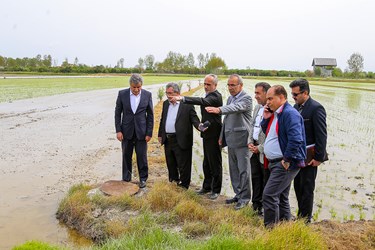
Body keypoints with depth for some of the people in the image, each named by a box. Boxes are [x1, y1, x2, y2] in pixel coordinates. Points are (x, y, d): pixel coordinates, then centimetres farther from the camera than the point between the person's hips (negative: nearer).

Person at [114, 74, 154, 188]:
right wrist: (118, 130, -6)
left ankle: (143, 178, 23)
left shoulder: (147, 95, -6)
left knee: (142, 156, 6)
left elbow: (150, 115, -1)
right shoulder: (122, 94, -5)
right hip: (127, 131, 1)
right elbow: (117, 113, 0)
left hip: (141, 131, -1)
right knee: (126, 156, 10)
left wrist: (149, 133, -4)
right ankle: (126, 179, 26)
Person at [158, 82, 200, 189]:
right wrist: (160, 134, 18)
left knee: (183, 166, 2)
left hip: (181, 141, -6)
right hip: (168, 140, 7)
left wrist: (199, 126, -30)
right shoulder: (166, 104, 11)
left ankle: (183, 186, 16)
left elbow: (194, 119, -10)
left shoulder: (187, 105, -8)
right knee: (171, 165, 19)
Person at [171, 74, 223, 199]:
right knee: (206, 162, 17)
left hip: (213, 135, -10)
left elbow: (203, 101, -36)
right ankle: (207, 186, 30)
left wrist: (183, 98, -46)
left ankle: (216, 190, 14)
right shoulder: (209, 95, 13)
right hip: (207, 133, 10)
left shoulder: (215, 96, -18)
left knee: (215, 163, 2)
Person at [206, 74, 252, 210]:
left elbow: (235, 108, -31)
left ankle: (244, 198, 11)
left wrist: (219, 110, -46)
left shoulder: (246, 98, -10)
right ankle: (238, 194, 27)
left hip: (241, 140, -8)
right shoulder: (230, 98, 15)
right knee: (233, 169, 14)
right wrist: (222, 136, 16)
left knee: (243, 170, -1)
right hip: (231, 140, 8)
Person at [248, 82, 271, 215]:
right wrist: (250, 143, 5)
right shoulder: (257, 108, 11)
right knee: (255, 177, 18)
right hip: (254, 149, 8)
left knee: (266, 180, 4)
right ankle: (256, 204, 33)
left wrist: (260, 148, -15)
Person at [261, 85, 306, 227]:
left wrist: (286, 160, -21)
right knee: (281, 197, 18)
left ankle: (270, 228, 0)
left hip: (285, 164, -10)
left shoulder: (290, 113, -17)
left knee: (269, 195, -12)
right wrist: (266, 118, 5)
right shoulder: (275, 113, 13)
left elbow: (295, 140, -27)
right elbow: (267, 133, 21)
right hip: (275, 162, 10)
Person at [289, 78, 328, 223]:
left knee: (307, 187, 2)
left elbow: (321, 135, -16)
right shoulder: (296, 107, 9)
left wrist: (319, 157, -17)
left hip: (309, 156, -8)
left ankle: (306, 218, 15)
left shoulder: (316, 108, -15)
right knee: (298, 186, 15)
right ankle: (301, 215, 30)